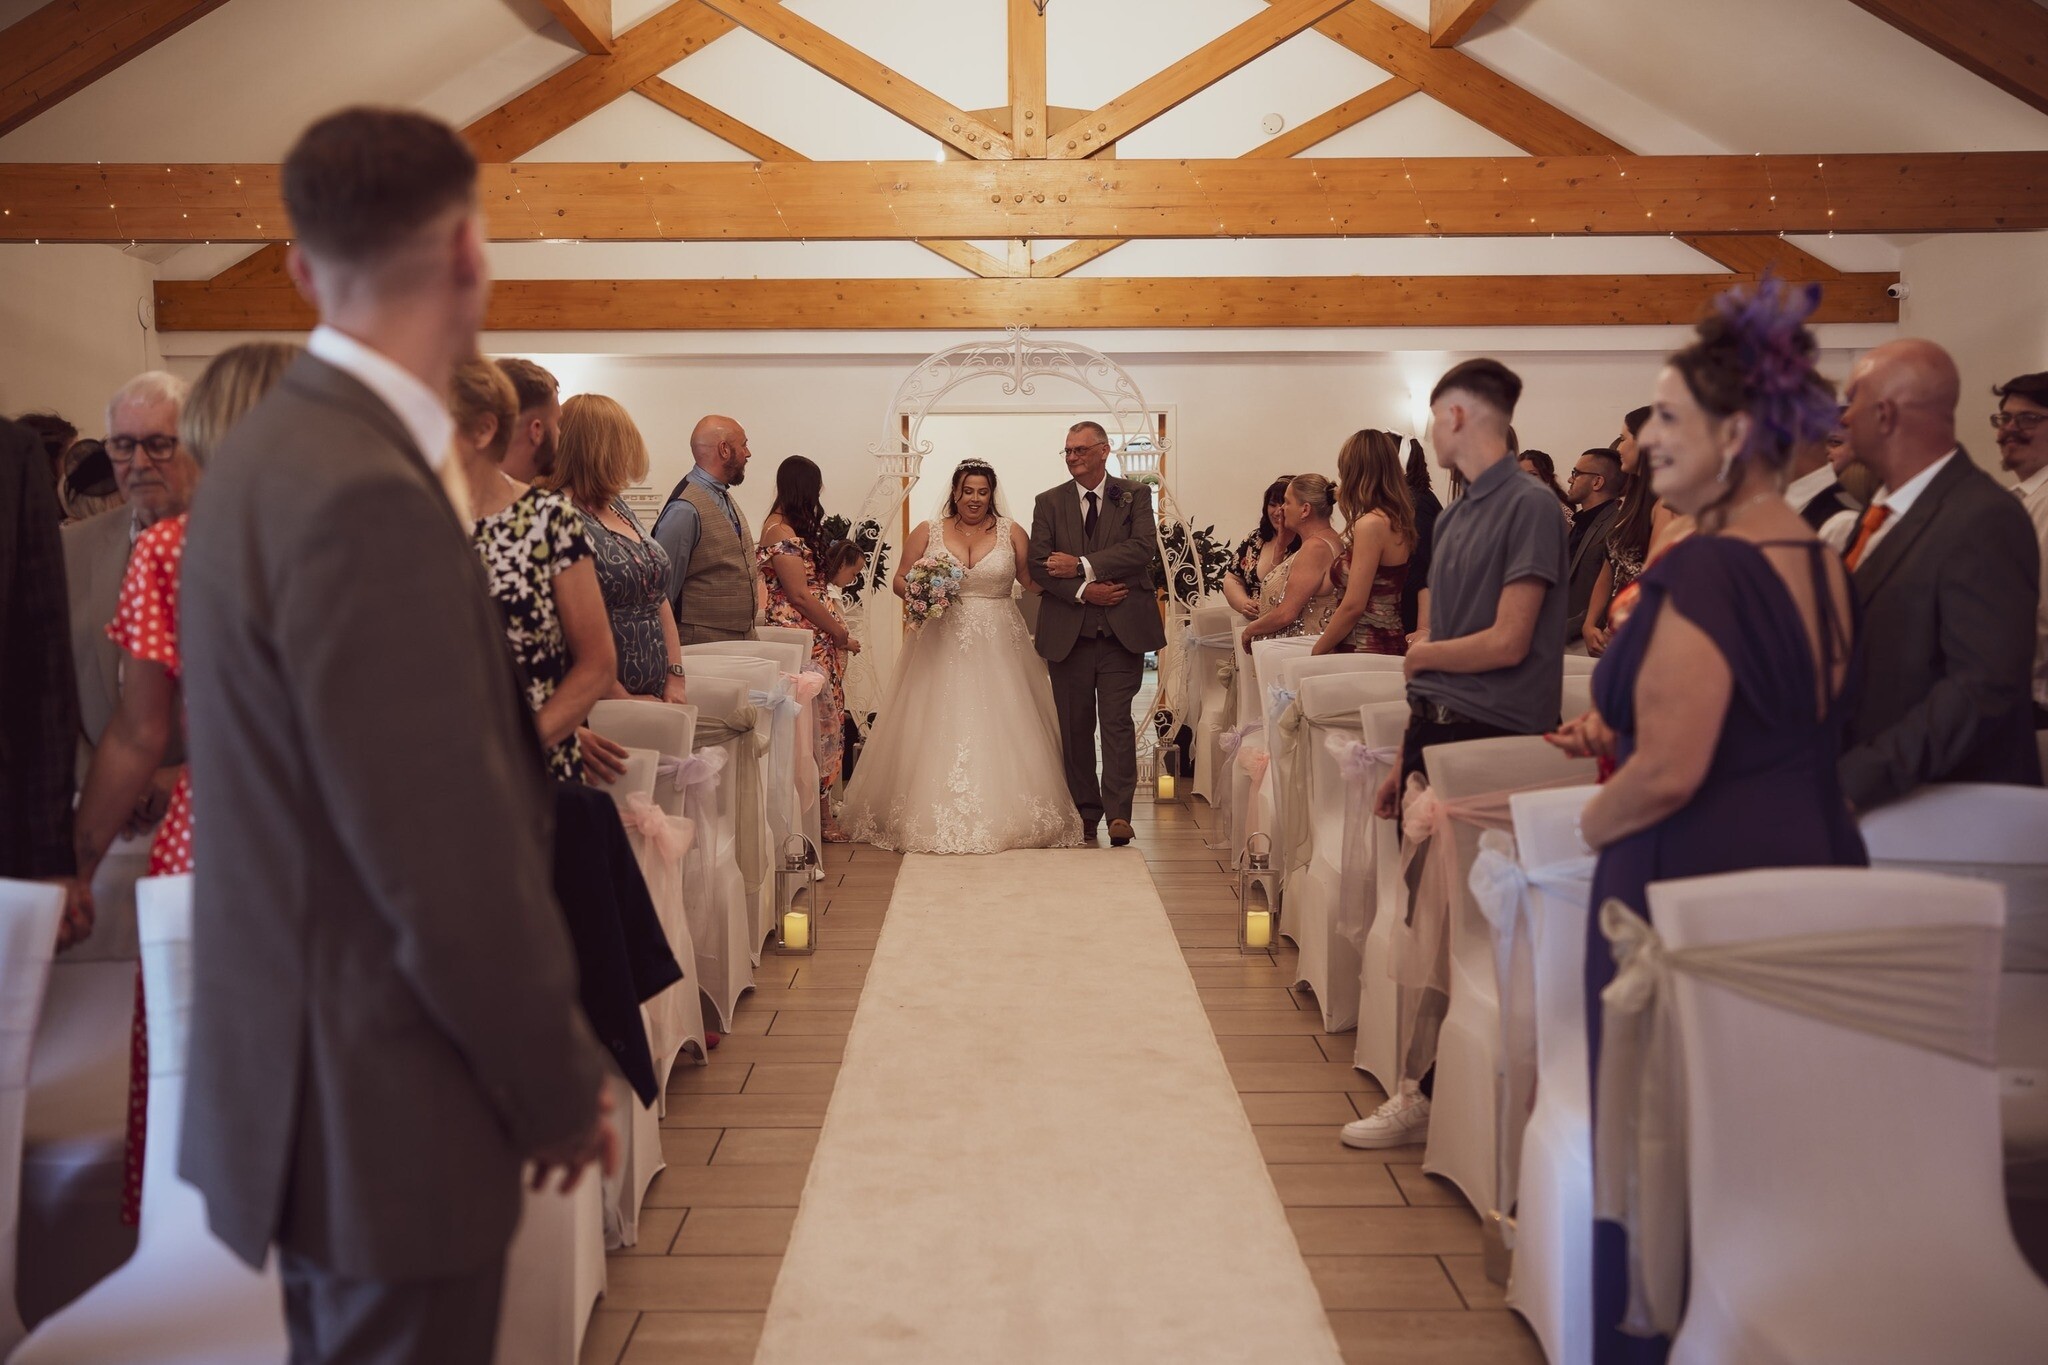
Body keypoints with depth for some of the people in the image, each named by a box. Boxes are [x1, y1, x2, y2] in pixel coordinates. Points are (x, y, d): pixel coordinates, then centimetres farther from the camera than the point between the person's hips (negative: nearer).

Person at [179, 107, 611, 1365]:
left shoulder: (282, 449, 6)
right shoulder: (369, 501, -24)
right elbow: (452, 871, -24)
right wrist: (560, 1090, -9)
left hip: (313, 1079, 9)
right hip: (387, 1117, -9)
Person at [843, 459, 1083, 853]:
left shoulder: (1010, 533, 6)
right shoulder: (927, 532, 6)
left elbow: (1033, 581, 7)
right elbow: (900, 580, 9)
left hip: (996, 648, 0)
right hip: (941, 647, 0)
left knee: (998, 731, 0)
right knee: (939, 729, -1)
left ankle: (1002, 818, 9)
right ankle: (934, 818, 6)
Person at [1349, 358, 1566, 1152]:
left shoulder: (1529, 507, -10)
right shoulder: (1457, 516, 16)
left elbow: (1507, 642, -16)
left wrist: (1422, 656, 1)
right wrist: (1407, 760, 14)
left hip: (1491, 740, -8)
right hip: (1435, 731, 8)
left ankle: (1425, 1094, 4)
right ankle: (1426, 1087, 15)